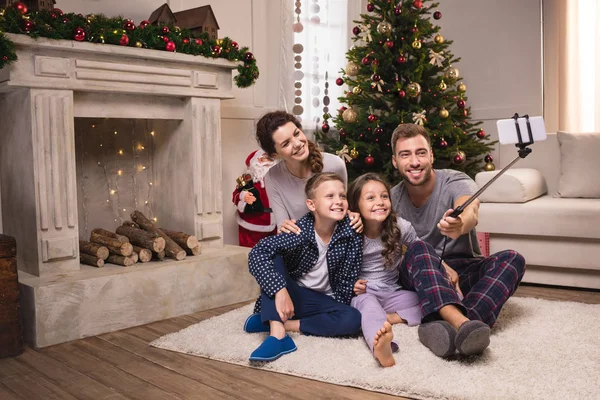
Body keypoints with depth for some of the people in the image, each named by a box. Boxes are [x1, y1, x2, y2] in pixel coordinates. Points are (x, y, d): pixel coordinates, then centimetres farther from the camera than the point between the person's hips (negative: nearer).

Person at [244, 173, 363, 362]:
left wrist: (337, 314, -9)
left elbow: (347, 280, -6)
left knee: (353, 320, -28)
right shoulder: (300, 231, -21)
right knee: (272, 259, -27)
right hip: (291, 294, -1)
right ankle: (278, 334, -37)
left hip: (323, 301, 2)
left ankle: (278, 323, -20)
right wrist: (280, 290, -41)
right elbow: (257, 253, -33)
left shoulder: (352, 236, -15)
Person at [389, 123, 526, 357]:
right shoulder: (392, 198, -2)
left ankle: (445, 327, -52)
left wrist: (461, 225, -62)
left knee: (512, 259, -28)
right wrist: (439, 264, -24)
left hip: (463, 270, 0)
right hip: (419, 279, 0)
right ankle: (460, 322, -59)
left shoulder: (455, 182, -11)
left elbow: (471, 211, -35)